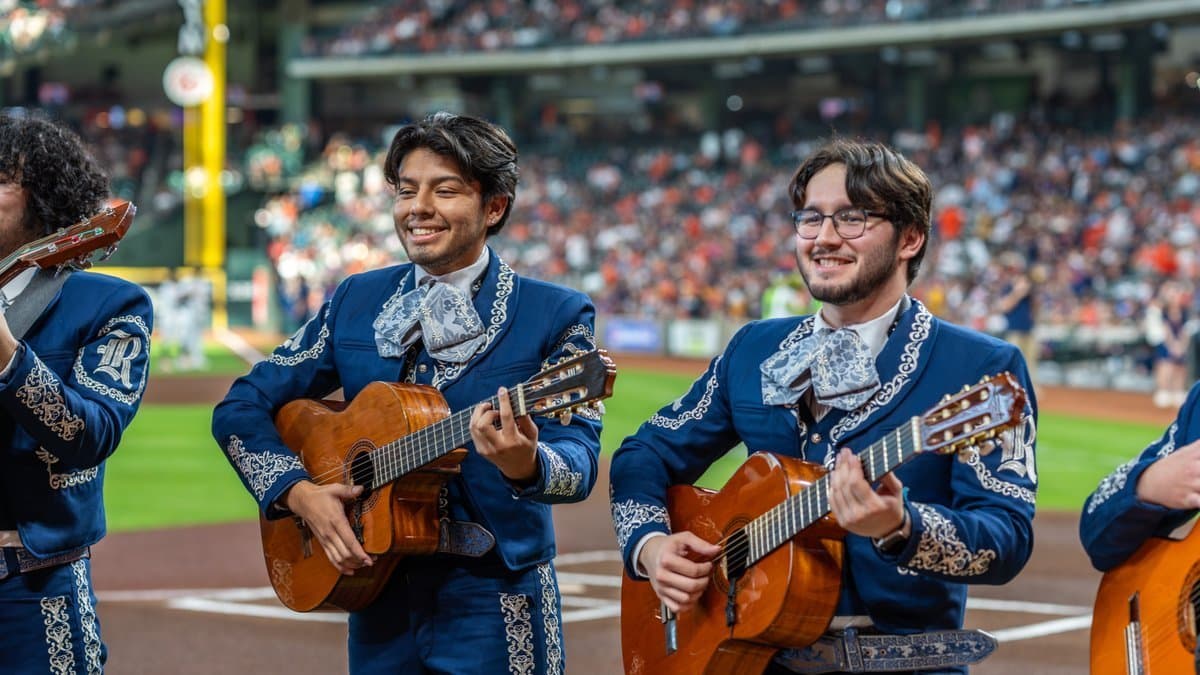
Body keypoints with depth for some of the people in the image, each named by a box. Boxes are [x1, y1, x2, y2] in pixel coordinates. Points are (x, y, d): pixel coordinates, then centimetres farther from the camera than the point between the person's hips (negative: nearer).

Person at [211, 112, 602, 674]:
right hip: (379, 598, 4)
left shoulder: (555, 315, -6)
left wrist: (526, 465, -38)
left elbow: (578, 458, -16)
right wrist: (299, 492, -9)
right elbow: (240, 408, 7)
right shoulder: (356, 301, 6)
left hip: (495, 605, -3)